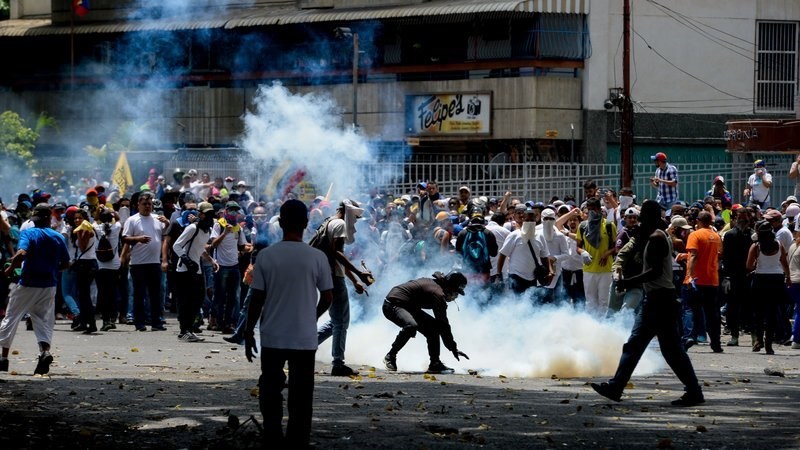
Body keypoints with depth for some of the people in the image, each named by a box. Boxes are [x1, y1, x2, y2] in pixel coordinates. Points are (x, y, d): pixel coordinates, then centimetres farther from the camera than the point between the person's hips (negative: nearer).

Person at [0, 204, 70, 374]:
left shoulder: (28, 233, -9)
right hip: (49, 287, 3)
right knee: (44, 321, 8)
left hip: (27, 285, -3)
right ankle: (45, 351, -19)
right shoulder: (58, 237, 3)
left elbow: (22, 253, -27)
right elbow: (66, 264, 9)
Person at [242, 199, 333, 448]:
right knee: (301, 398, 8)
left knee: (271, 393, 13)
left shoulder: (266, 255, -7)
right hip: (305, 338, 0)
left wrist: (249, 332, 7)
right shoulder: (317, 257, -7)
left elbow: (257, 298, -4)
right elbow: (327, 297, 1)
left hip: (272, 337, 0)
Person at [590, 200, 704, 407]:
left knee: (672, 349, -7)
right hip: (653, 299, 11)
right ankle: (615, 387, 13)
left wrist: (629, 282, -23)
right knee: (633, 344, 11)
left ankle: (694, 392, -3)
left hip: (660, 299, -11)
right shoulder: (660, 237, 16)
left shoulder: (656, 238, -16)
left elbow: (655, 271, -25)